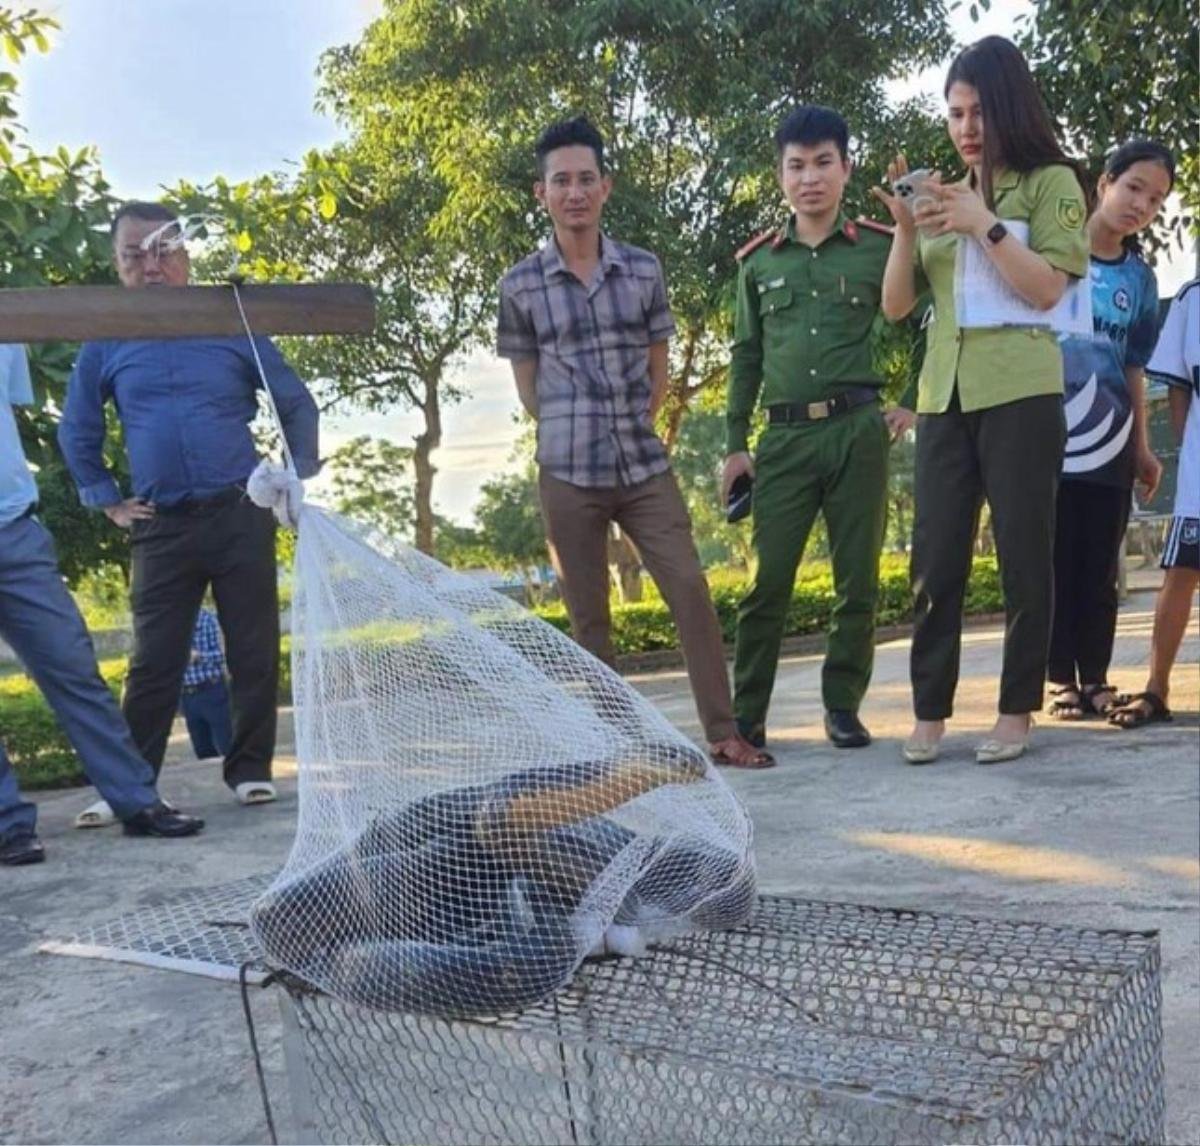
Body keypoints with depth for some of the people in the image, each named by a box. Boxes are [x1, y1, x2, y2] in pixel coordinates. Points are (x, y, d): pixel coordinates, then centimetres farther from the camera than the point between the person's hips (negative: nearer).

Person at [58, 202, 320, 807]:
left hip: (241, 516, 0)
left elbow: (298, 405, 13)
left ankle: (250, 769, 14)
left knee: (255, 651, 2)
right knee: (154, 663, 2)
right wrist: (107, 501, 12)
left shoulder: (233, 328, 5)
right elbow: (76, 430, 19)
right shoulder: (106, 345, 8)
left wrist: (297, 478, 5)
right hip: (161, 527, 1)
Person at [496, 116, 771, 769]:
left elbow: (658, 373, 11)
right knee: (588, 616, 6)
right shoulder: (520, 286, 0)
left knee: (691, 591, -4)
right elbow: (527, 387, 7)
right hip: (567, 474, -1)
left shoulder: (644, 270, 4)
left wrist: (629, 430, 10)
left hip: (645, 466, 1)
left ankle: (723, 734, 4)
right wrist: (573, 432, 8)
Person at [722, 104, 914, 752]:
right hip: (785, 437, 1)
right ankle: (746, 716, 8)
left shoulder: (880, 248, 4)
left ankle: (843, 707, 16)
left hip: (858, 430, -1)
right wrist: (734, 444, 11)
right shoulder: (758, 261, 11)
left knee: (857, 581, 3)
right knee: (767, 581, 0)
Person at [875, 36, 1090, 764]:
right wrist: (906, 227, -3)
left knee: (1023, 557, 1)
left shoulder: (1052, 183, 4)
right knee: (935, 561, 1)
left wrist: (985, 224, -13)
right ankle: (930, 713, 8)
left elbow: (1046, 289, -8)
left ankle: (1017, 713, 10)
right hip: (944, 397, 4)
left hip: (1020, 394, -4)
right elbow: (896, 305, 10)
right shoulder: (945, 198, 17)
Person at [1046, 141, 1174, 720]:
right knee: (1055, 559, 0)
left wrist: (1142, 447, 13)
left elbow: (1133, 368, 14)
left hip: (1109, 439, 3)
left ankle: (1096, 678, 15)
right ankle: (1062, 679, 8)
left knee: (1100, 565, 5)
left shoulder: (1140, 277, 11)